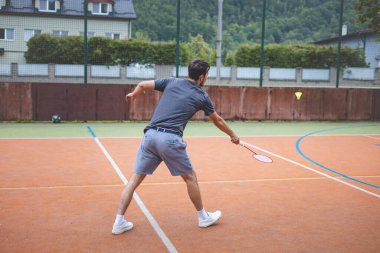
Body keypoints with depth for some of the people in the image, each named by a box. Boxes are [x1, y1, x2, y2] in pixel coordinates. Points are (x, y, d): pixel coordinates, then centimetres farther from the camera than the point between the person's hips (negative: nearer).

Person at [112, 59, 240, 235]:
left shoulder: (171, 82, 15)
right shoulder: (202, 96, 10)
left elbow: (142, 85, 13)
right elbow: (218, 121, 23)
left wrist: (133, 95, 37)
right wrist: (233, 135, 40)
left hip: (150, 135, 4)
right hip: (170, 138, -3)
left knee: (135, 179, 9)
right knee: (190, 177, 16)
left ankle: (119, 222, 7)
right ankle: (203, 217, 28)